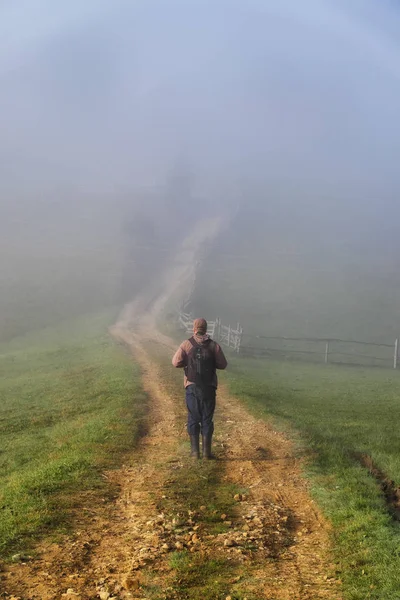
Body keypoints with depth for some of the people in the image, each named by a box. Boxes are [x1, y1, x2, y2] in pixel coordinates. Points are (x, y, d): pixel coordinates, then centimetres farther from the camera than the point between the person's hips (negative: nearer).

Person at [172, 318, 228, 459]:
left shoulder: (187, 344, -3)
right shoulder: (214, 345, -1)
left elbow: (176, 362, -9)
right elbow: (223, 364, 0)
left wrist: (188, 362, 10)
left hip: (192, 387, 0)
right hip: (208, 388, 0)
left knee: (193, 418, 8)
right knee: (207, 419, 7)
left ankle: (195, 451, 7)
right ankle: (206, 451, 6)